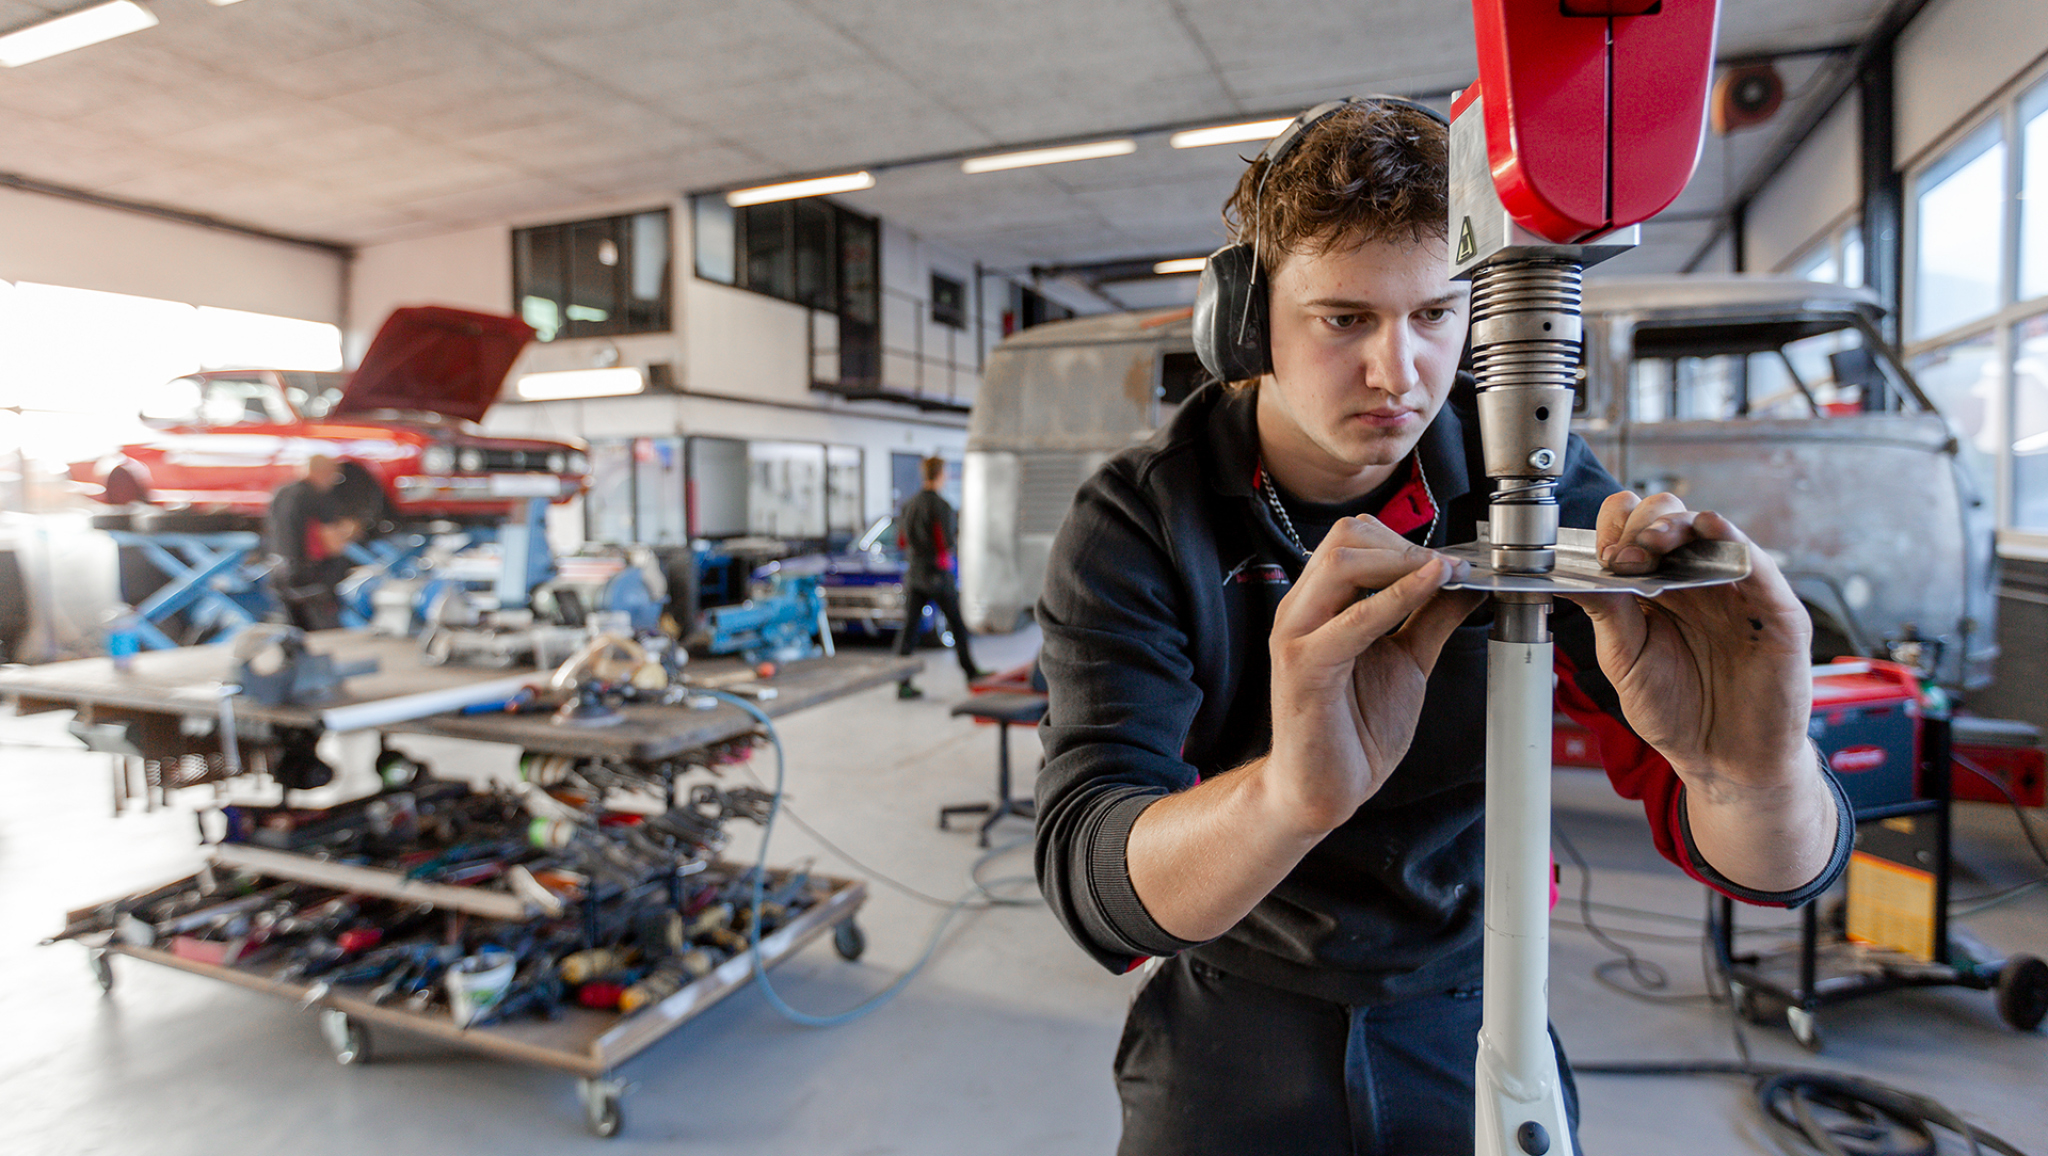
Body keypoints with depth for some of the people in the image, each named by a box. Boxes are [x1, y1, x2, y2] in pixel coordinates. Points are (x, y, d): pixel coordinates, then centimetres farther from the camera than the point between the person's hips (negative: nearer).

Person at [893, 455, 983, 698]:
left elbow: (901, 540, 11)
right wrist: (957, 530, 1)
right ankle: (970, 672, 23)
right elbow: (946, 542, -18)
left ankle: (903, 683, -1)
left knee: (908, 627, 3)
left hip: (913, 573, 6)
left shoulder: (908, 504, 6)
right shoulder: (940, 506, -15)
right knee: (957, 623, 11)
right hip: (937, 573, -5)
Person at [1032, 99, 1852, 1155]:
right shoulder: (1133, 524, -20)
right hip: (1230, 1038, -1)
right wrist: (1290, 793, -53)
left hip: (1469, 1025, 2)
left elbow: (1781, 867, -18)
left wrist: (1753, 772, -42)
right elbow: (1091, 881, -32)